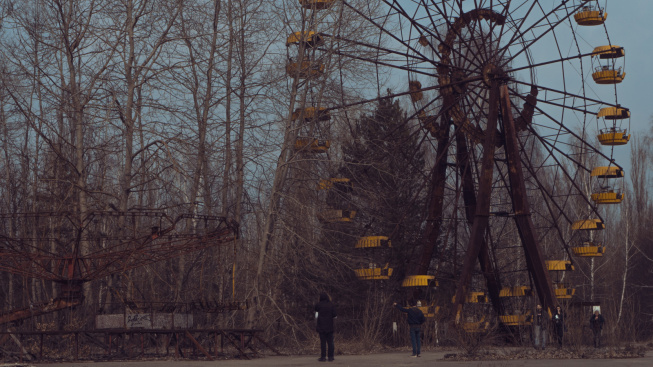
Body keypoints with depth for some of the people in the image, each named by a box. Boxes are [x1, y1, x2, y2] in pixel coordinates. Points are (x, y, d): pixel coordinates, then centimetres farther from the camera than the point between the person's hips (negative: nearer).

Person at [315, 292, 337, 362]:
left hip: (321, 326, -1)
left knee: (322, 341, 0)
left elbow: (316, 315, 4)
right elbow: (335, 315, -3)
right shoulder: (331, 305, 1)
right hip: (329, 326, 1)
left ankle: (323, 356, -3)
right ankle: (330, 357, 3)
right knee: (330, 342, 5)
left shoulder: (318, 305, -1)